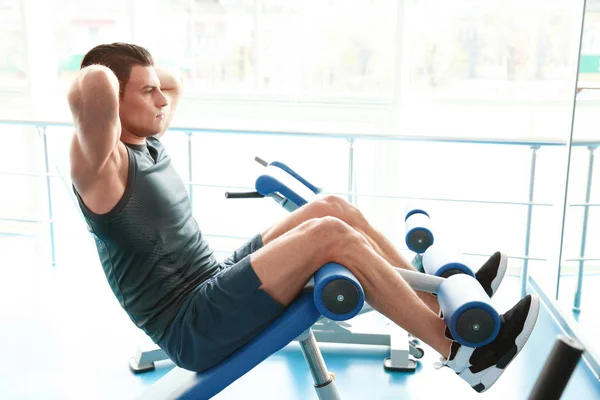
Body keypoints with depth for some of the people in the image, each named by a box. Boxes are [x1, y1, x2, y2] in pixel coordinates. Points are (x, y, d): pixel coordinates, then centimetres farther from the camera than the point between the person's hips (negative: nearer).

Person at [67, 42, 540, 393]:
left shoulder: (149, 144, 11)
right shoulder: (104, 167, -16)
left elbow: (175, 81, 30)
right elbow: (94, 86, -38)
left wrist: (142, 71, 17)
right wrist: (99, 74, -17)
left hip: (217, 286, 10)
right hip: (193, 329, -10)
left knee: (330, 208, -1)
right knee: (330, 236, -24)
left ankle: (443, 303, 7)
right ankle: (460, 352, -14)